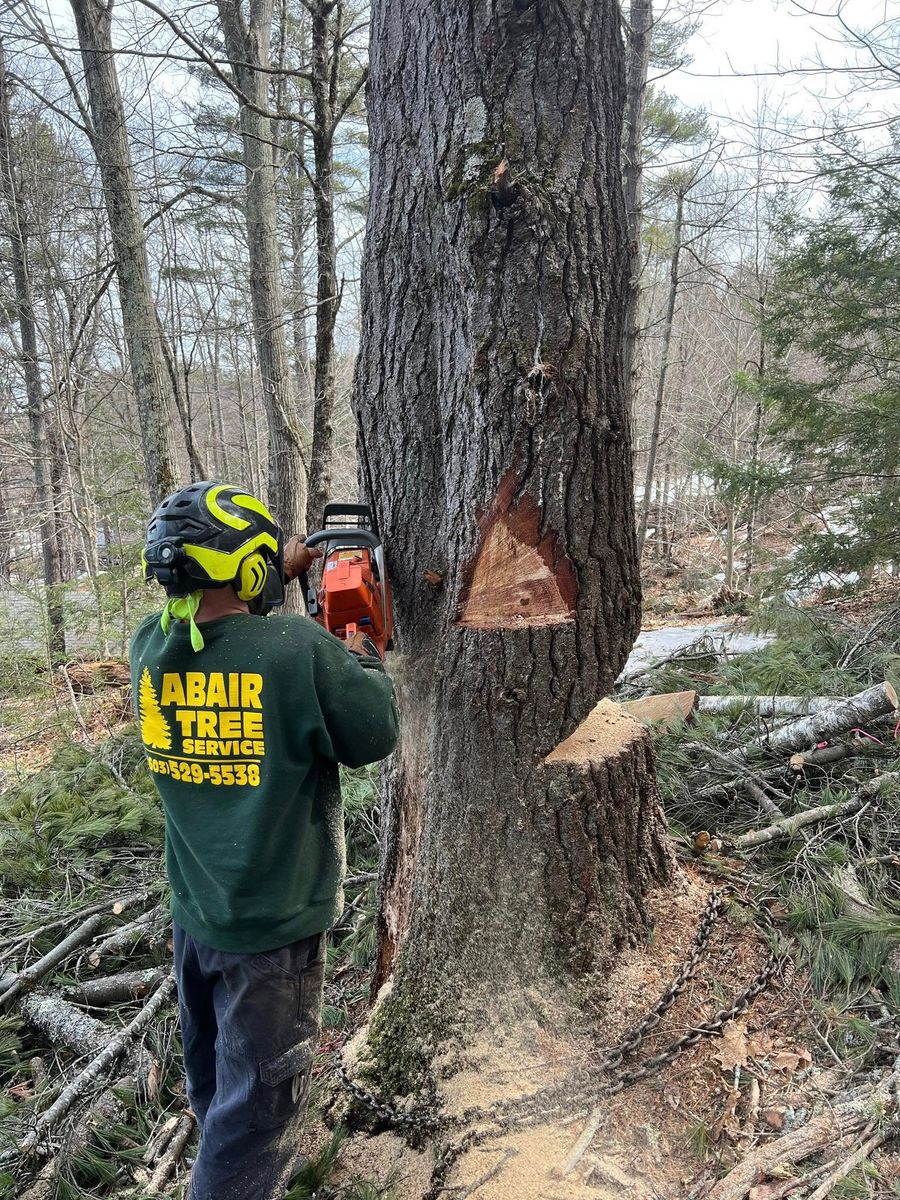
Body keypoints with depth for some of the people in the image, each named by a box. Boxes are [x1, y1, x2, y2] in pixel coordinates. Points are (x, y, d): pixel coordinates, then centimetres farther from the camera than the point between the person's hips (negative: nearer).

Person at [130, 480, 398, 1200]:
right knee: (260, 1099, 12)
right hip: (275, 924, -7)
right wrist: (365, 662, 4)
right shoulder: (301, 649, -26)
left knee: (214, 1077, 29)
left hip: (193, 913, 7)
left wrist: (278, 580, 14)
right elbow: (374, 737, -13)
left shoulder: (149, 646, -10)